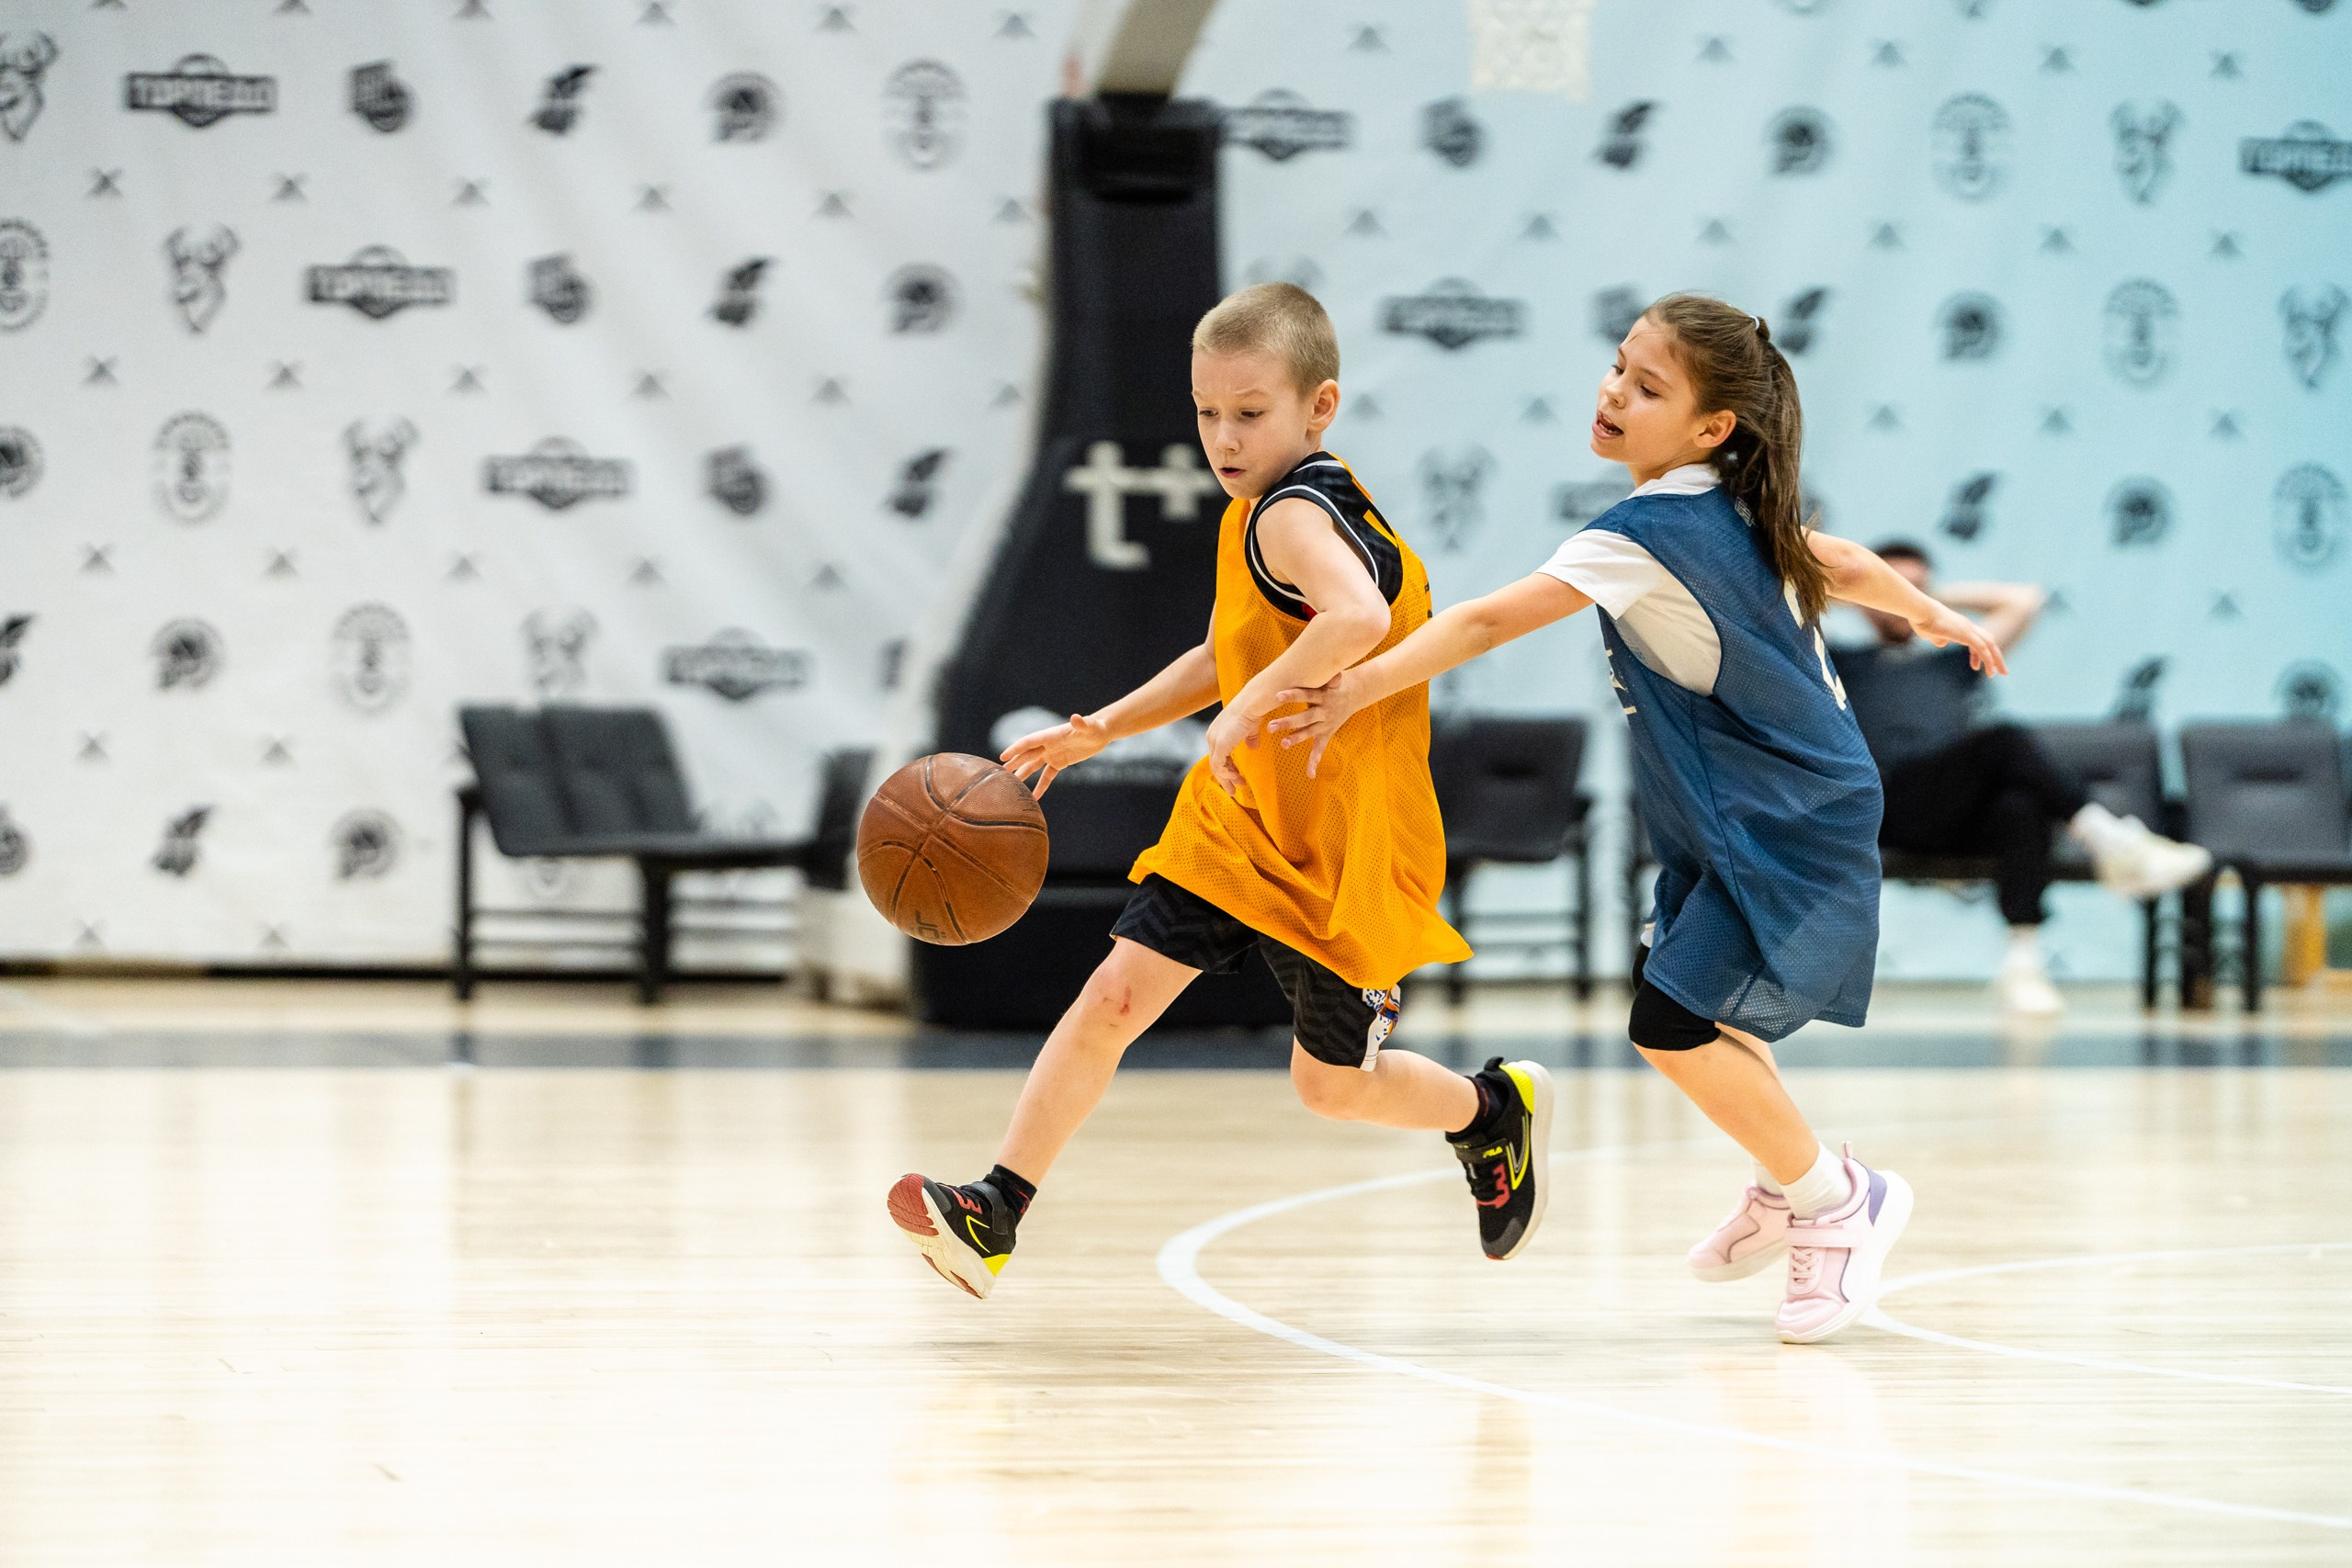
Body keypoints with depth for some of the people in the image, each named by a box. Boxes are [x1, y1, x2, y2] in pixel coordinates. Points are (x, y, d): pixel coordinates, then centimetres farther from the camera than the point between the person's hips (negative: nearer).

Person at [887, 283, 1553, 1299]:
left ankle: (1497, 1110, 36)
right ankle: (995, 1214, -4)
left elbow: (1358, 616, -46)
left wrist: (1251, 708, -42)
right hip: (1241, 824, 8)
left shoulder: (1291, 516, -23)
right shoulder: (1270, 511, 8)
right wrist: (1099, 730, 19)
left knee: (1330, 1082, 8)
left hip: (1344, 855, -8)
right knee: (1110, 1001, -5)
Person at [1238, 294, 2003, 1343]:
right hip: (1734, 822, 10)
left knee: (1673, 1024, -14)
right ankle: (1792, 1182, 39)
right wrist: (1933, 614, 37)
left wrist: (1353, 692, -30)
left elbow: (1486, 622, -30)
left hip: (1785, 832, -10)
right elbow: (1843, 566, 18)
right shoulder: (1737, 511, 2)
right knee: (1681, 994, 20)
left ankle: (1837, 1201, 3)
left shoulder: (1648, 535, -25)